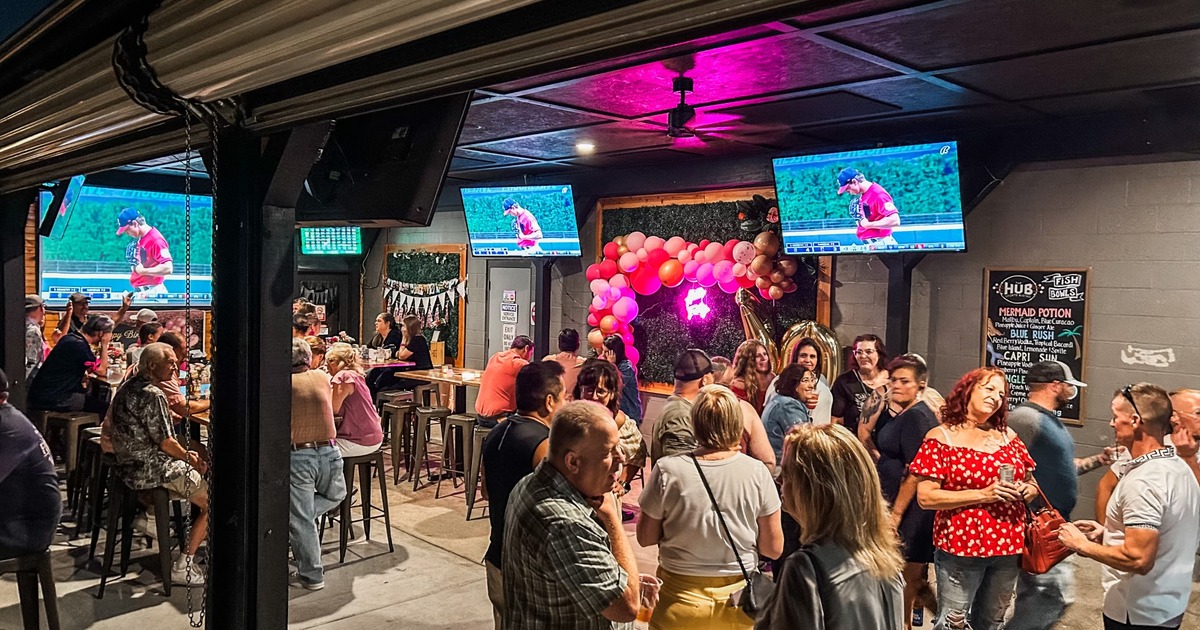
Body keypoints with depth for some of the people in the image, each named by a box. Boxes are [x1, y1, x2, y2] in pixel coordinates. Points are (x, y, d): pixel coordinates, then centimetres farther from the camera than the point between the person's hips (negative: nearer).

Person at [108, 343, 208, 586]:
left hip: (128, 465, 10)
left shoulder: (128, 387, 12)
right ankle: (182, 568, -2)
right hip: (151, 470, -10)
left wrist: (184, 454, 15)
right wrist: (190, 459, -2)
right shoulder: (153, 395, -20)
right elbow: (166, 443, -19)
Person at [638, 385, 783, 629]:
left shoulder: (667, 470, -17)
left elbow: (645, 538, -6)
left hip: (680, 601, -1)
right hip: (738, 599, 1)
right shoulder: (756, 472, -14)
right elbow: (773, 548, -6)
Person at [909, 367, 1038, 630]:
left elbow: (1031, 482, 18)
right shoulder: (942, 437, -8)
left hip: (1009, 546, 5)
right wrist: (982, 494, -20)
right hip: (960, 547, -5)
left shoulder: (1008, 435, 7)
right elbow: (925, 497, -15)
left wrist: (1027, 490, -6)